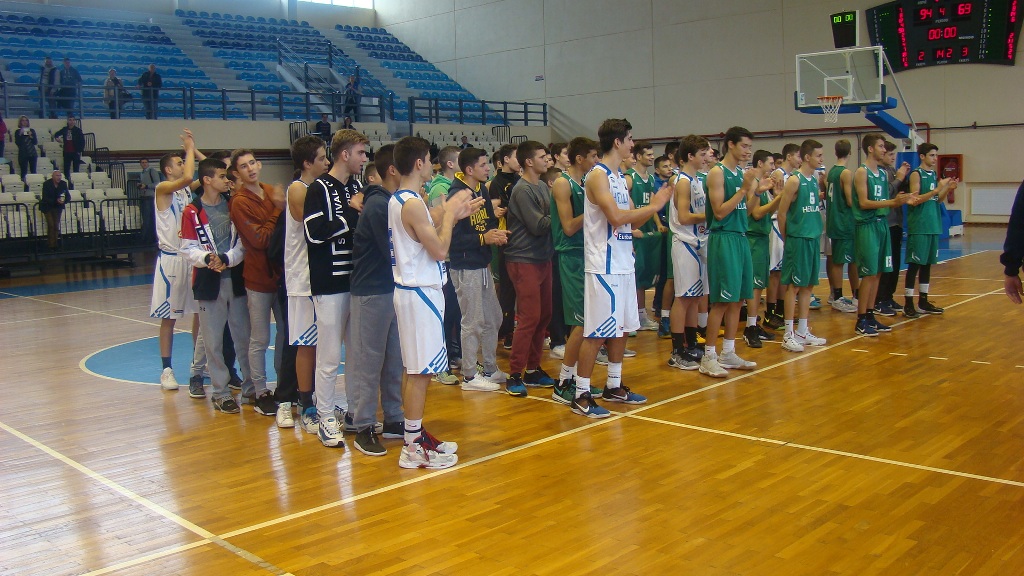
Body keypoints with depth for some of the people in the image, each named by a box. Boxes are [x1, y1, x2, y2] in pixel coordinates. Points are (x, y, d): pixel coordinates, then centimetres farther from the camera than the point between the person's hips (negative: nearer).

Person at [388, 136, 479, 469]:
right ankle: (413, 448, 2)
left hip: (415, 289, 10)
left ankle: (416, 435, 24)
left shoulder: (399, 200, 12)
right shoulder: (413, 203, -18)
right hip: (420, 292, -10)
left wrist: (454, 216, 13)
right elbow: (439, 250, -20)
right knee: (420, 371, -4)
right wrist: (449, 213, -8)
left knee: (416, 370, 15)